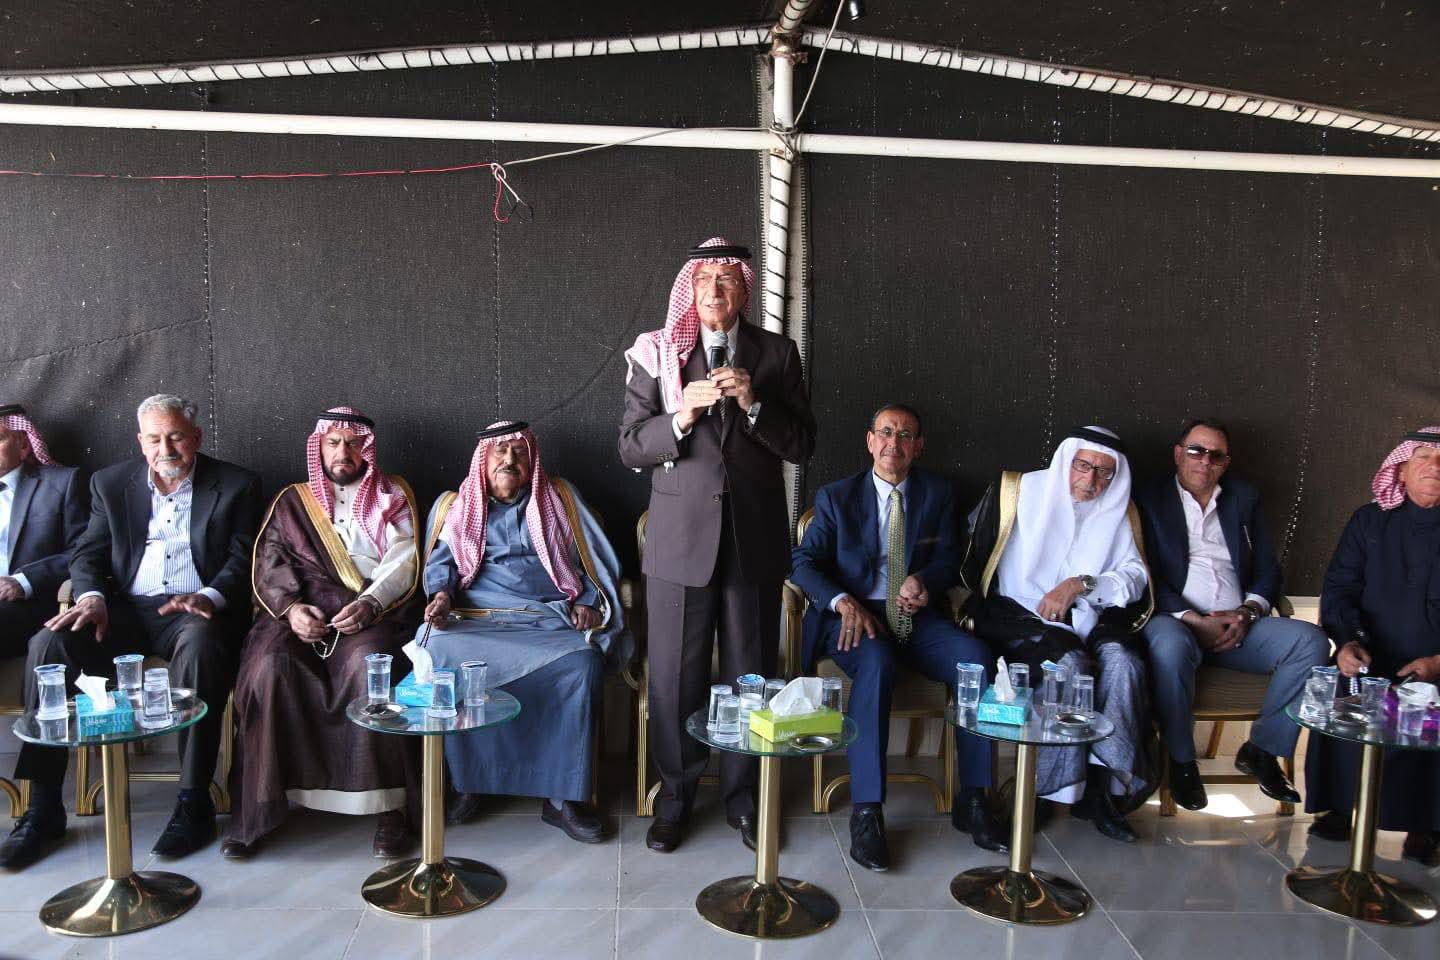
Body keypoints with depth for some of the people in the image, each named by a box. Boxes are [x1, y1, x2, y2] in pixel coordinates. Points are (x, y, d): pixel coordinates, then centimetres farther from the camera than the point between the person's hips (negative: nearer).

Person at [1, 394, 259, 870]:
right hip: (126, 610, 4)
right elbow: (86, 553, 11)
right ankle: (43, 807, -16)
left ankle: (194, 803, -31)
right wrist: (92, 596, -12)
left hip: (195, 610, -3)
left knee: (199, 644, -38)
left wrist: (209, 597, -22)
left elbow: (242, 559, -2)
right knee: (48, 642, -23)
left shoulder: (235, 485, 5)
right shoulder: (111, 483, 14)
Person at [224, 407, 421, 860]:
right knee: (269, 666, -30)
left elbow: (402, 563, 4)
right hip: (299, 614, 2)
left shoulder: (393, 497, 18)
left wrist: (370, 604, -15)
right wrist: (290, 607, -11)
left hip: (369, 613, -2)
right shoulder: (292, 501, 22)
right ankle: (253, 807, -20)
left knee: (368, 664, -34)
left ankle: (387, 805, -28)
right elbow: (269, 565, 10)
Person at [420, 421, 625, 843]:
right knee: (437, 652, -33)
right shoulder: (455, 506, 23)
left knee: (583, 661, -33)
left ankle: (563, 796, -24)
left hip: (550, 622, 0)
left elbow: (596, 560, 17)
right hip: (475, 623, 1)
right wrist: (442, 594, -7)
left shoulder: (560, 499, 21)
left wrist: (588, 602, -1)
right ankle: (465, 780, -18)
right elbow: (441, 562, 14)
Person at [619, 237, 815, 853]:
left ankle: (744, 796, 28)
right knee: (675, 676, 6)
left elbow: (802, 446, 0)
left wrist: (754, 403, -15)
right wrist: (681, 415, -18)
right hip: (680, 540, -1)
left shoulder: (777, 354, 5)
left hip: (755, 540, 1)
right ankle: (675, 796, 25)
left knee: (751, 674, 10)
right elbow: (631, 446, -1)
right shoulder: (657, 352, 3)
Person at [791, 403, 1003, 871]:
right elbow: (803, 562, -4)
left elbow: (948, 558, 10)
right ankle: (866, 811, -31)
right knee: (876, 662, -36)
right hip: (855, 617, -3)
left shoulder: (938, 492, 12)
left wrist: (925, 581, -15)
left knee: (975, 656, -25)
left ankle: (971, 799, -13)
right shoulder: (837, 496, 4)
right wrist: (843, 602, -24)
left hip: (915, 617, 3)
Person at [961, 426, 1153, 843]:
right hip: (1022, 618, -3)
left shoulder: (1118, 513, 13)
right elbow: (975, 559, 5)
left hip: (1088, 622, 3)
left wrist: (1081, 584, -14)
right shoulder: (1020, 493, 4)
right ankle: (1061, 786, -18)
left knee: (1121, 660, -28)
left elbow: (1136, 578, 1)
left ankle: (1106, 783, -20)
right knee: (1070, 663, -31)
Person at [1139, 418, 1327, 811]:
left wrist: (1247, 612, -6)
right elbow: (1147, 578, -6)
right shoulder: (1150, 502, 4)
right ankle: (1181, 760, -16)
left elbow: (1268, 570, 14)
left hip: (1236, 625, 5)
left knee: (1311, 641, -19)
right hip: (1176, 621, -4)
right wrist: (1195, 622, -16)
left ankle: (1261, 749, -5)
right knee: (1170, 645, -38)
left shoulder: (1244, 499, 18)